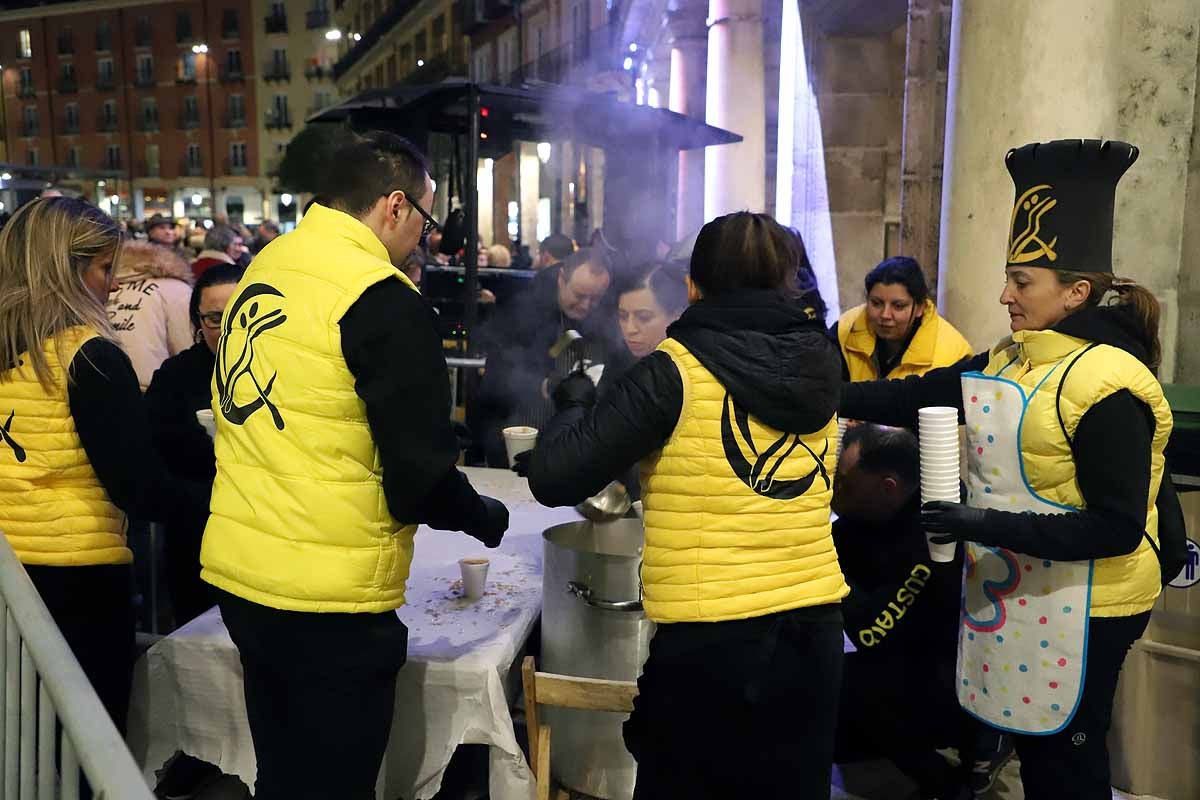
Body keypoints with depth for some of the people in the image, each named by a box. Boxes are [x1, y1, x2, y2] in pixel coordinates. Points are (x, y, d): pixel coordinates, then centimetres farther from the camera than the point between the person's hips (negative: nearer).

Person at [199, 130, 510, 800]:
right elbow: (422, 471, -16)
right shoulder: (385, 301, -17)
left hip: (239, 570, 8)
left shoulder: (263, 270, 7)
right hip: (327, 598, -7)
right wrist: (487, 518, 2)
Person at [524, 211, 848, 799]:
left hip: (708, 638, -5)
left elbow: (555, 480, -14)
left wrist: (570, 411, 4)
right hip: (813, 629, 5)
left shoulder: (676, 369, -13)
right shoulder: (819, 364, 2)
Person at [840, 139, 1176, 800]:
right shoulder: (1007, 362, 4)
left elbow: (1117, 526, -23)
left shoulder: (1108, 384, -21)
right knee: (1031, 743, 22)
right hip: (1010, 592, 8)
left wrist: (990, 526, -28)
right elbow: (913, 397, 6)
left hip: (1077, 609, -8)